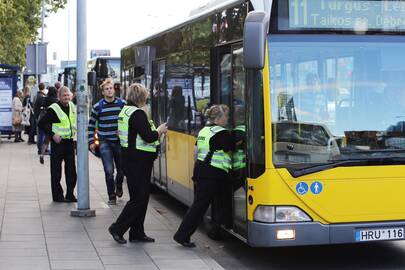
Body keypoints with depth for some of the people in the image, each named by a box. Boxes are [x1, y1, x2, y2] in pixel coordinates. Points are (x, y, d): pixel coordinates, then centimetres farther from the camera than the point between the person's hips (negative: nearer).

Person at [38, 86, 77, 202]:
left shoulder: (72, 106, 8)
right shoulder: (53, 109, -13)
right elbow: (42, 123, -14)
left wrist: (75, 132, 12)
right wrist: (52, 135, -17)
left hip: (70, 142, 6)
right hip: (58, 142, -6)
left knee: (71, 171, 8)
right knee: (56, 171, 0)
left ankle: (70, 195, 16)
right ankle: (57, 196, 7)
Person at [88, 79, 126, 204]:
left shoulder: (122, 104, 1)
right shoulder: (98, 107, -1)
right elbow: (91, 125, 6)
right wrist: (91, 142, 1)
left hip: (120, 141, 2)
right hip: (105, 142, -1)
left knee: (122, 169, 10)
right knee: (109, 171, -8)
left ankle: (118, 185, 42)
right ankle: (112, 196, 5)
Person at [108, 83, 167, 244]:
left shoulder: (125, 111, 13)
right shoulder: (137, 113, -17)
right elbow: (149, 137, -24)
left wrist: (154, 131, 13)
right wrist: (160, 130, -5)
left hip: (129, 157, 10)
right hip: (138, 161, -10)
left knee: (141, 196, 14)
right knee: (139, 198, -3)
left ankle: (137, 233, 19)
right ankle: (118, 228, 2)